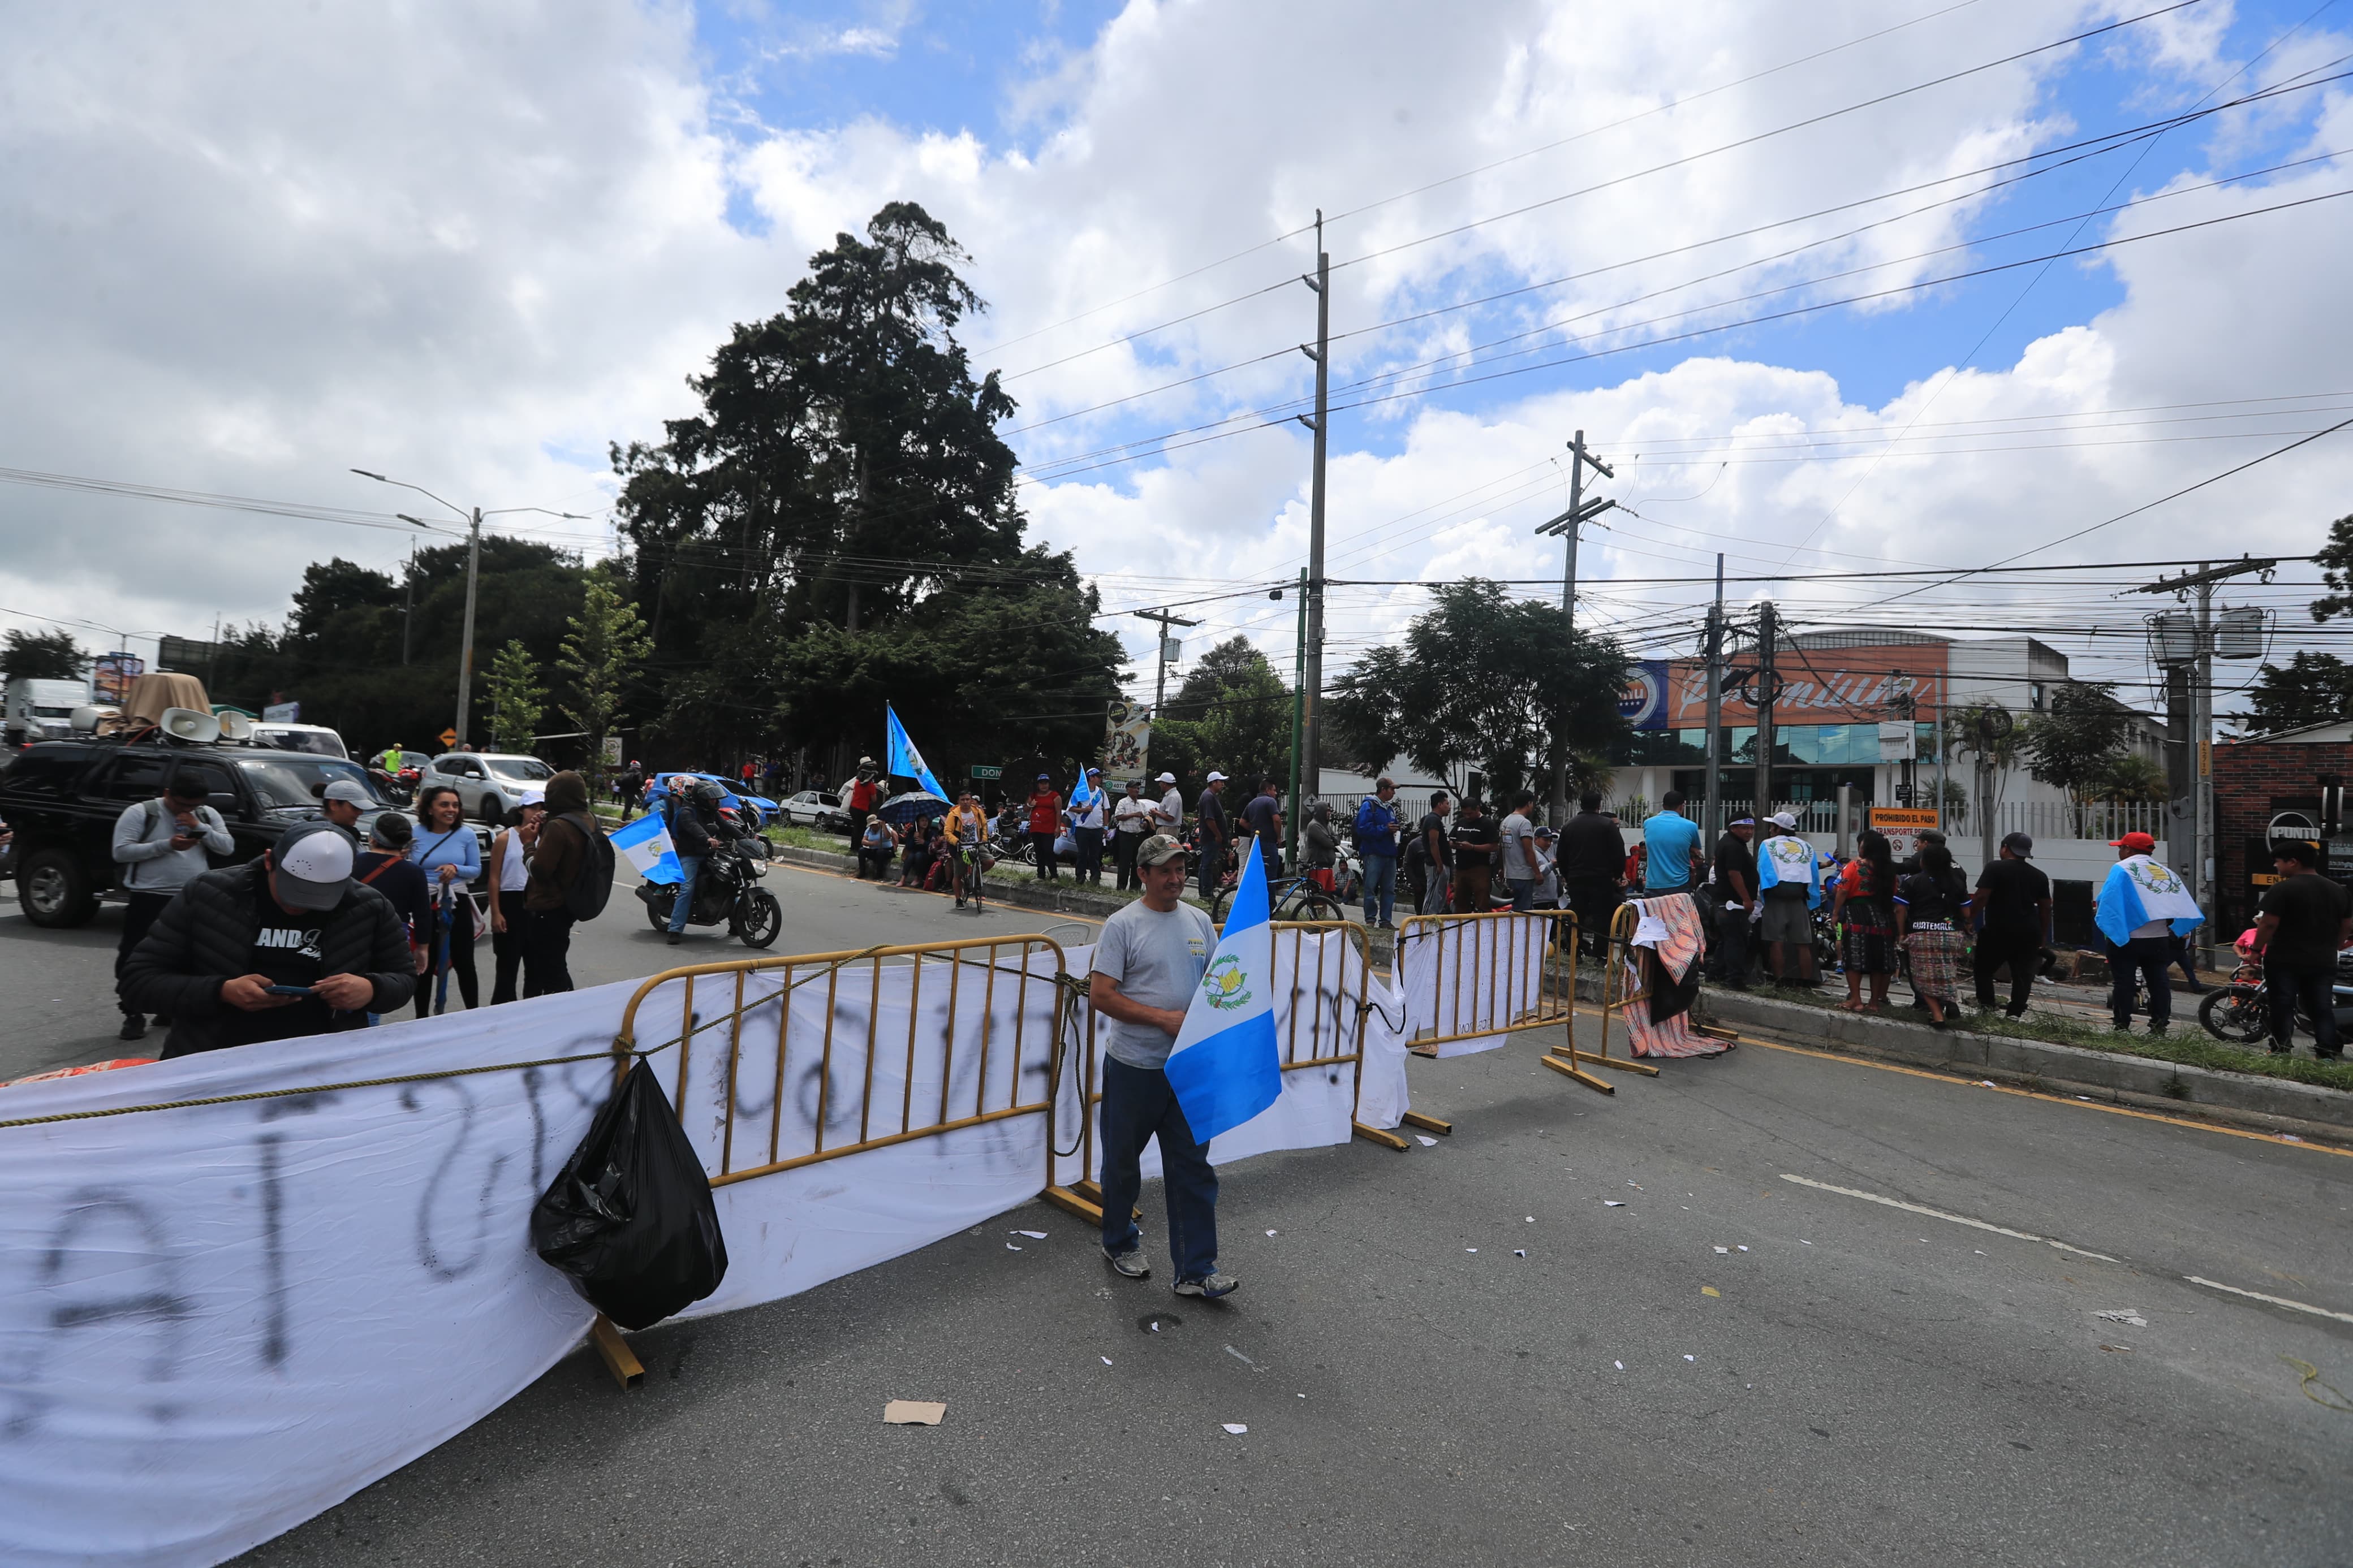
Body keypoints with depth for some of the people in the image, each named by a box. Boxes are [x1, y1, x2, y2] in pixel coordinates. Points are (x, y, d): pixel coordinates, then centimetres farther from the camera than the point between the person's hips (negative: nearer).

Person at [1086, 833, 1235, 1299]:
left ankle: (1195, 1272, 13)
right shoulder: (1123, 925, -10)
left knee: (1194, 1170, 5)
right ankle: (1120, 1243, 36)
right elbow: (1100, 995, -15)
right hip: (1133, 1067, -4)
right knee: (1123, 1162, 14)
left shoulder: (1199, 921, 7)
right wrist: (1163, 1018, -19)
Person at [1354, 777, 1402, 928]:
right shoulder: (1368, 806, -6)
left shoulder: (1390, 808, 18)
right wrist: (1385, 829, -16)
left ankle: (1386, 920, 12)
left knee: (1389, 889, 7)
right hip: (1374, 854, -8)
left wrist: (1394, 830, 5)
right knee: (1371, 888, -3)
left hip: (1389, 854, 8)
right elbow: (1363, 829, -17)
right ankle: (1370, 920, 3)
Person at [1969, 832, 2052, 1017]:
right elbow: (2045, 907, 14)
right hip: (2028, 933, 5)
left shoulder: (1995, 868, -8)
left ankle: (1986, 1005, 4)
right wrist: (2043, 936, 20)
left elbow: (1981, 897, -15)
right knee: (2023, 974, 8)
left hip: (1998, 930, -5)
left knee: (1984, 969, 10)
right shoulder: (2039, 875, 11)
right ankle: (2016, 1012, 7)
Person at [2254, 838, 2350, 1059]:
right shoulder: (2337, 890, 10)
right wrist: (2329, 948, 26)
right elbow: (2347, 927, 15)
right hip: (2323, 962, 6)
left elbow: (2268, 924, -16)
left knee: (2283, 1007, 1)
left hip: (2285, 961, -6)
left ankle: (2281, 1051, 2)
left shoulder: (2282, 889, -13)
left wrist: (2256, 950, -6)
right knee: (2323, 1009, 11)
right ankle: (2329, 1053, 8)